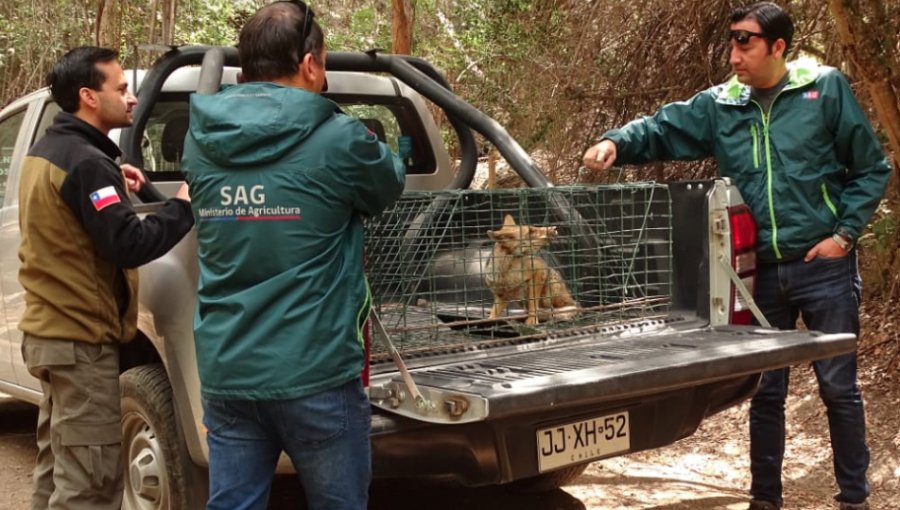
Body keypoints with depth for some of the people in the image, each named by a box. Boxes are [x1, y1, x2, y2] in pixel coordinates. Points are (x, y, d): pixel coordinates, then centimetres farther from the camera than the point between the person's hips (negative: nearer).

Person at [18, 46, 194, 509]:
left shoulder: (46, 151, 11)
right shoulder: (86, 161, -20)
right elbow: (130, 245, -25)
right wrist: (185, 205, -14)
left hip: (49, 331, 10)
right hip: (80, 341, -10)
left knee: (58, 470, 18)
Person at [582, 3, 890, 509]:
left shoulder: (826, 89, -4)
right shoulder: (720, 105, 5)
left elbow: (871, 168, -1)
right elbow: (663, 129, 0)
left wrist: (844, 234, -8)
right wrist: (617, 142, -21)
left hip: (824, 267, -3)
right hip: (761, 273, 3)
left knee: (839, 386, 6)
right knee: (766, 392, 12)